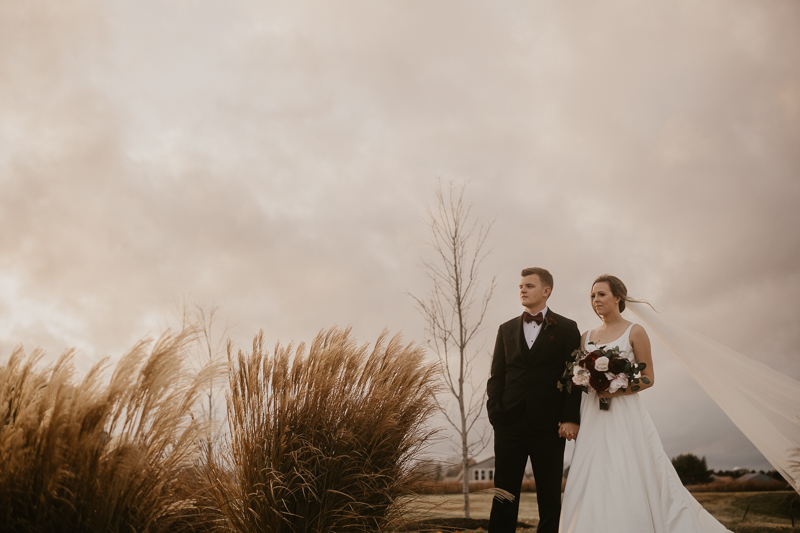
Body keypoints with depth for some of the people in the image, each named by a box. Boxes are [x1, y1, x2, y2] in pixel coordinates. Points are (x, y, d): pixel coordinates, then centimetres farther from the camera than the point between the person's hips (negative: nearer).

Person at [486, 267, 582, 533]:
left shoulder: (566, 328, 5)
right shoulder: (506, 329, 14)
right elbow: (497, 376, 11)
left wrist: (571, 418, -11)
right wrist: (494, 411, -3)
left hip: (549, 424, -2)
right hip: (509, 422, 3)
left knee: (550, 498, 7)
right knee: (504, 495, 5)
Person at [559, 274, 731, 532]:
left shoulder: (634, 332, 0)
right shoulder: (586, 337, 12)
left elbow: (648, 378, -2)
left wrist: (617, 389, -17)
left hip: (624, 416, -4)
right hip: (593, 419, 4)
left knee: (627, 482, -5)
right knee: (590, 485, 2)